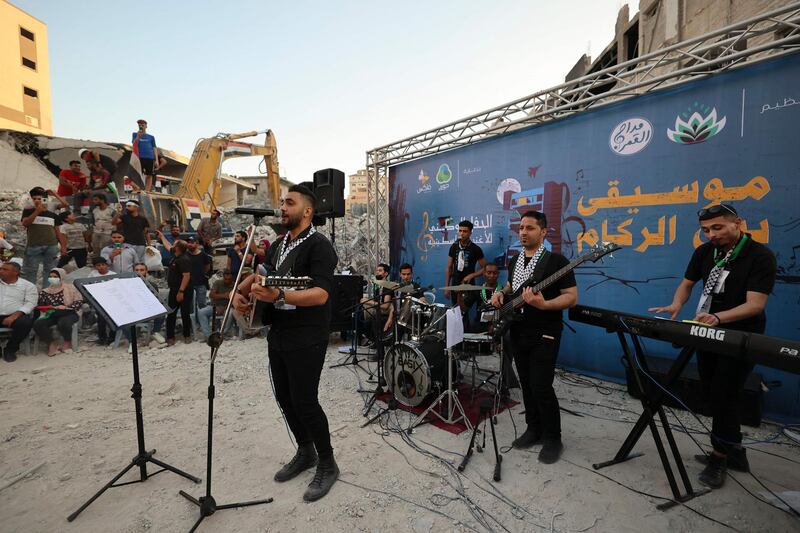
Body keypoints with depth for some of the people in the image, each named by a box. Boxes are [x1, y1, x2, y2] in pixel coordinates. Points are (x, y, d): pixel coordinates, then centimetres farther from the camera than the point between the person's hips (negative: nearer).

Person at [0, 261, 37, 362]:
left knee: (26, 322, -36)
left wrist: (14, 316, -19)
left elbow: (30, 303, -6)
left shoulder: (28, 285, 4)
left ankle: (10, 349, -10)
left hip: (16, 315, -3)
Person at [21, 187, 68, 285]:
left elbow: (57, 231, 13)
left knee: (49, 271, 7)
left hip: (51, 246, 1)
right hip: (33, 246, -1)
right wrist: (37, 211, -14)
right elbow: (25, 224, -8)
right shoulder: (28, 211, 9)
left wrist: (63, 246, 5)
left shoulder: (52, 214, 12)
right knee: (29, 271, 1)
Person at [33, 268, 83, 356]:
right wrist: (46, 308, -7)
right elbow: (40, 306, 17)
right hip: (51, 314, 4)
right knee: (38, 324, -25)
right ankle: (51, 343, -4)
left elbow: (79, 301, -2)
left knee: (63, 323, -35)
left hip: (68, 313, -4)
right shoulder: (45, 292, 16)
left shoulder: (70, 288, 6)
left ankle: (67, 342, -3)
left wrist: (66, 307, -17)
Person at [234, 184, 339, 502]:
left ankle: (327, 465, 21)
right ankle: (305, 452, 37)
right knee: (284, 398, 16)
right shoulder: (279, 245, 13)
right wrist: (241, 291, 5)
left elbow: (321, 294, -27)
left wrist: (278, 296, -38)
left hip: (307, 340, -9)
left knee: (304, 401, -2)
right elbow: (258, 273, 25)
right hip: (278, 335, 9)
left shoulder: (319, 245, -15)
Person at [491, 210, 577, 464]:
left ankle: (553, 438, 17)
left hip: (544, 335, -6)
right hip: (518, 333, 7)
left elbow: (572, 297, -13)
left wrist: (544, 304, -29)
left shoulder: (556, 261, -11)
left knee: (541, 387, -4)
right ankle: (534, 429, 32)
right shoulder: (514, 261, 10)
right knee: (526, 384, 15)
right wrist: (501, 294, 1)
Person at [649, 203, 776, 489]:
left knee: (723, 396, -4)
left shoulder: (760, 256, -17)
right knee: (712, 394, 13)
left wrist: (718, 318, -43)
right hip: (707, 333, 6)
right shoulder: (704, 252, 0)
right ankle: (734, 451, 31)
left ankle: (719, 458, 15)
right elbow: (686, 284, 8)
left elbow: (755, 304, -26)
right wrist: (676, 305, -13)